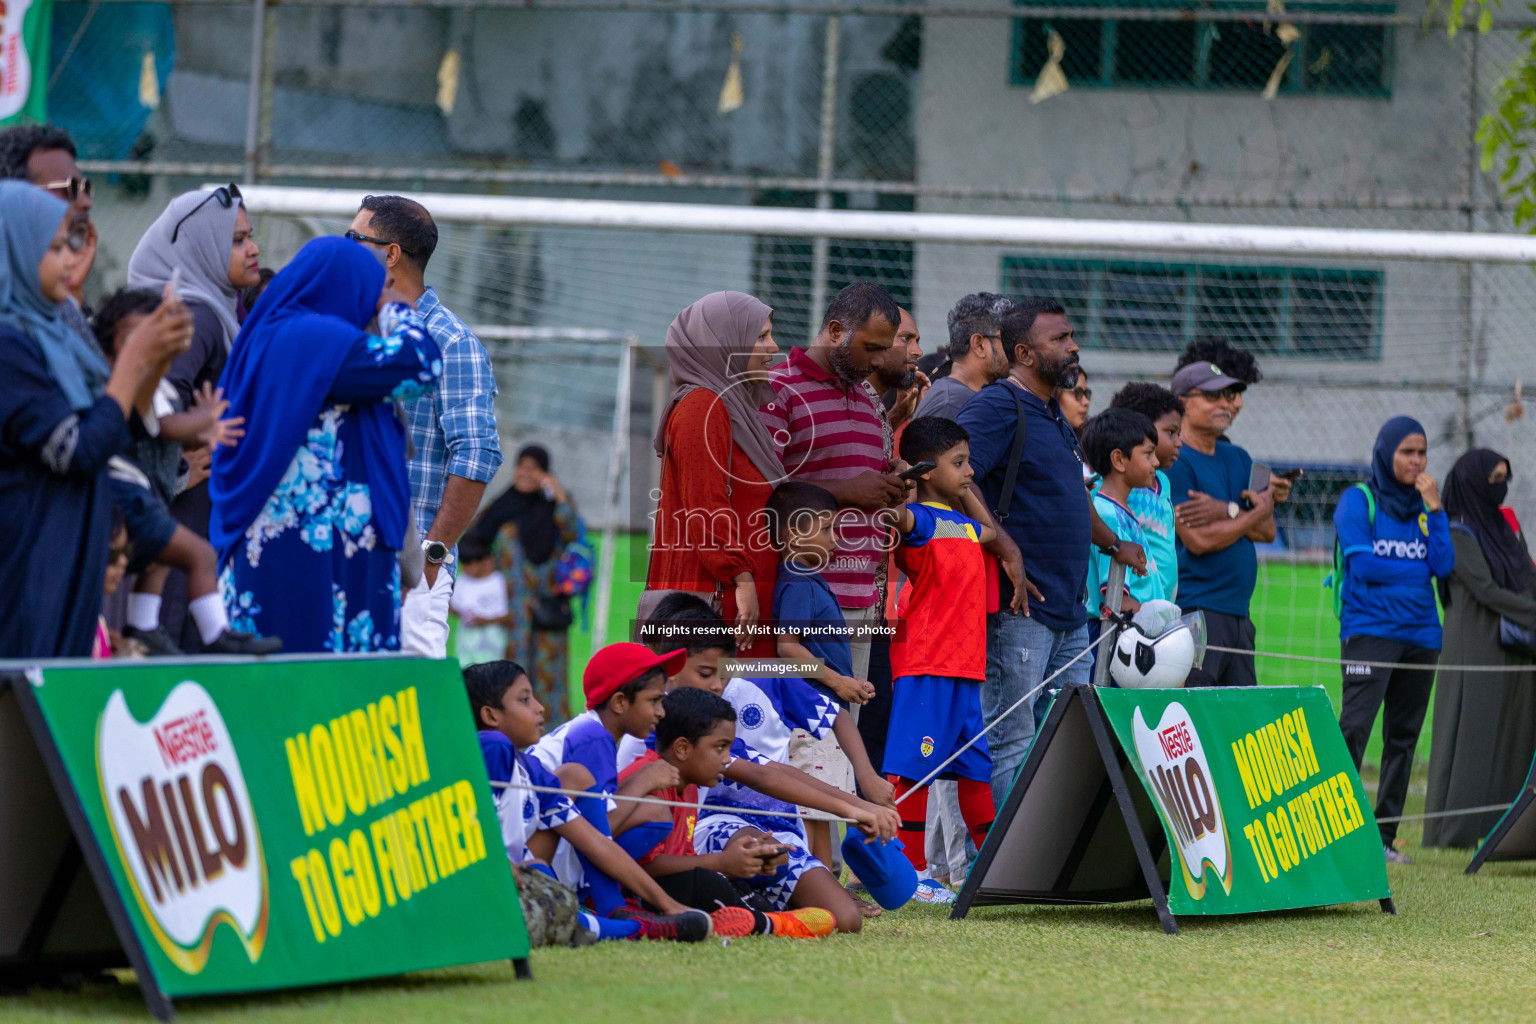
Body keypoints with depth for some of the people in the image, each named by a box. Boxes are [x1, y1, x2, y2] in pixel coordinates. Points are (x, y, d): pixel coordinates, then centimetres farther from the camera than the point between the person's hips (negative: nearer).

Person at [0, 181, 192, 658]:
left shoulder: (46, 332, 11)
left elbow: (115, 416, 20)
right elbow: (79, 452, -19)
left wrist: (159, 357, 3)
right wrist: (135, 357, -13)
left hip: (66, 557, 9)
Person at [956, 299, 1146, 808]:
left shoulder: (1054, 417, 20)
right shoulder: (998, 406, -9)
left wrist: (1114, 545, 44)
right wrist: (1006, 549, -25)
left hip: (1069, 609, 10)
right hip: (1020, 606, -10)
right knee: (1012, 739, -8)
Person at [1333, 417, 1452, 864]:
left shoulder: (1424, 506, 13)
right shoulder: (1358, 501, 0)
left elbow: (1444, 566, 1)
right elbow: (1363, 564, -11)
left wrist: (1435, 510, -5)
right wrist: (1417, 570, -1)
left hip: (1420, 634, 6)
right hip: (1370, 631, -6)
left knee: (1403, 736, 5)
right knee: (1355, 726, -17)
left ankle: (1385, 835, 9)